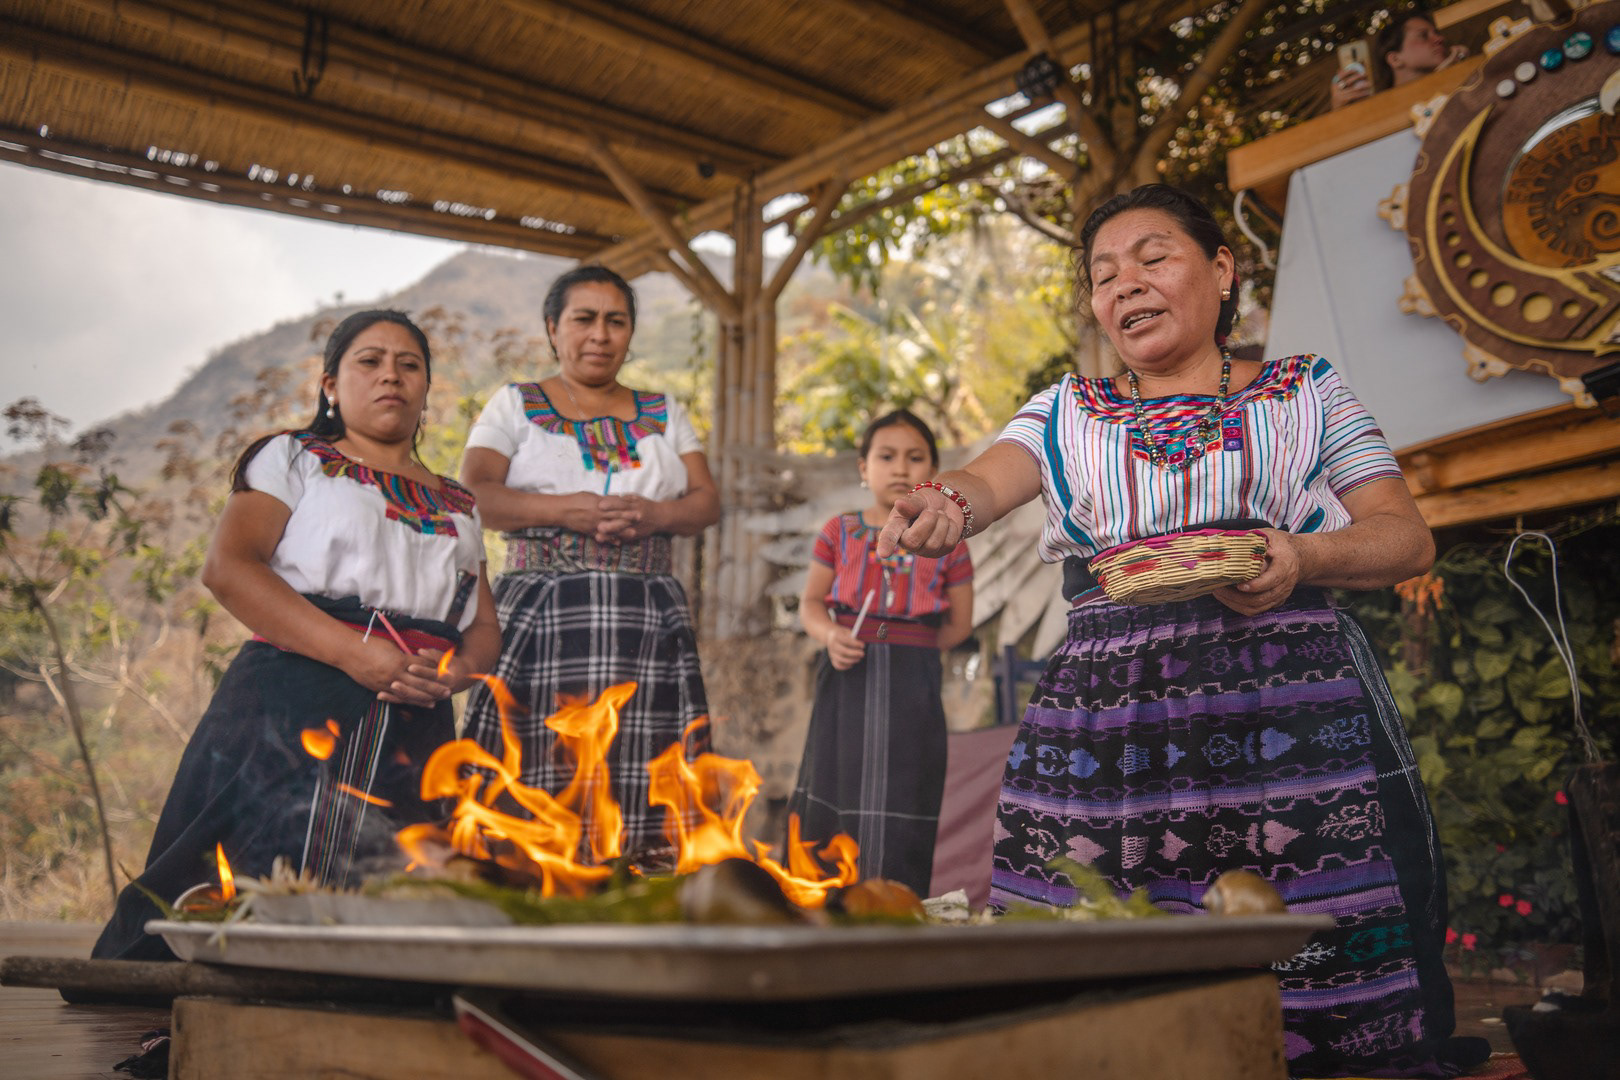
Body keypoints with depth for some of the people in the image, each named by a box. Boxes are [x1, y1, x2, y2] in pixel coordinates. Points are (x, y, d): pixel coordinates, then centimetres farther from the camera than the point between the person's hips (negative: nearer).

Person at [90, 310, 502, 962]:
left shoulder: (458, 507, 24)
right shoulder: (294, 458, 12)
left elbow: (485, 628, 19)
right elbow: (227, 567, -5)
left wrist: (451, 675, -7)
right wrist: (352, 651, -15)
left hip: (416, 733, 4)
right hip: (292, 708, -3)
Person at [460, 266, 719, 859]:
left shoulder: (664, 413, 20)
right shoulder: (515, 405, 13)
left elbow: (708, 501, 12)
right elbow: (473, 495, -2)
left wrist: (656, 514, -9)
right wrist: (564, 508, -15)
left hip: (647, 623, 2)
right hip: (541, 616, -2)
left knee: (640, 777, -4)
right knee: (538, 785, -9)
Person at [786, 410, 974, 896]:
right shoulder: (840, 532, 5)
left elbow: (959, 625, 8)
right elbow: (810, 603, 7)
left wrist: (910, 647, -2)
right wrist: (831, 635, -12)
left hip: (911, 685, 0)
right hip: (847, 679, 1)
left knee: (900, 809, 1)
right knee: (833, 790, 4)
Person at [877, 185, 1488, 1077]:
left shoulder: (1306, 392, 14)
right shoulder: (1065, 414, 18)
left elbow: (1407, 536, 10)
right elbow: (991, 476, -1)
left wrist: (1303, 558, -11)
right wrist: (950, 503, -26)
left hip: (1292, 722, 0)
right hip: (1104, 728, 1)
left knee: (1327, 1001, -7)